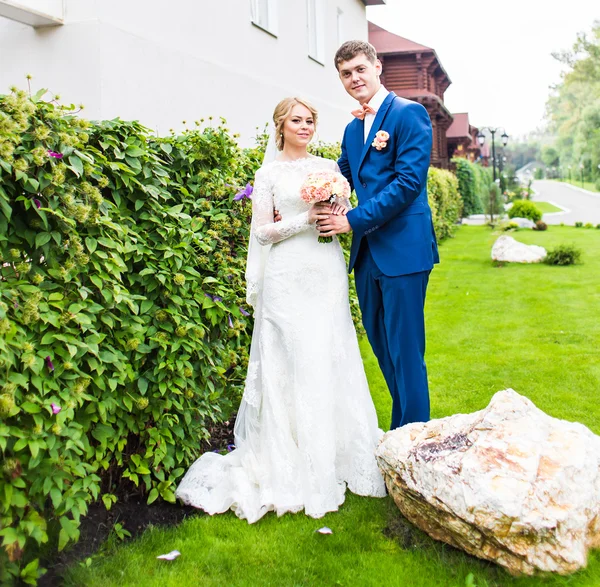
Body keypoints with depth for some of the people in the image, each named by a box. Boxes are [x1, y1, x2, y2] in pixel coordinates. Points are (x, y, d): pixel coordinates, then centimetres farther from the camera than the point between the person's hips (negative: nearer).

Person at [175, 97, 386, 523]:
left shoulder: (329, 167, 14)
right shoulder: (269, 174, 4)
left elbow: (346, 210, 18)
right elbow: (263, 231, -1)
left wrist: (342, 215, -4)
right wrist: (306, 220, -12)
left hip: (328, 272, 4)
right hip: (288, 275, -3)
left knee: (332, 359, 4)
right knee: (293, 362, -4)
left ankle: (339, 452, 17)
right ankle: (299, 463, 5)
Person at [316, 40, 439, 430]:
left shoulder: (409, 114, -6)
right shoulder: (353, 128, 18)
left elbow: (409, 181, -16)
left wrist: (354, 220, -17)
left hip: (403, 251, -8)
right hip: (367, 254, 8)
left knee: (405, 352, -3)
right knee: (382, 348, 16)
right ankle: (400, 431, 31)